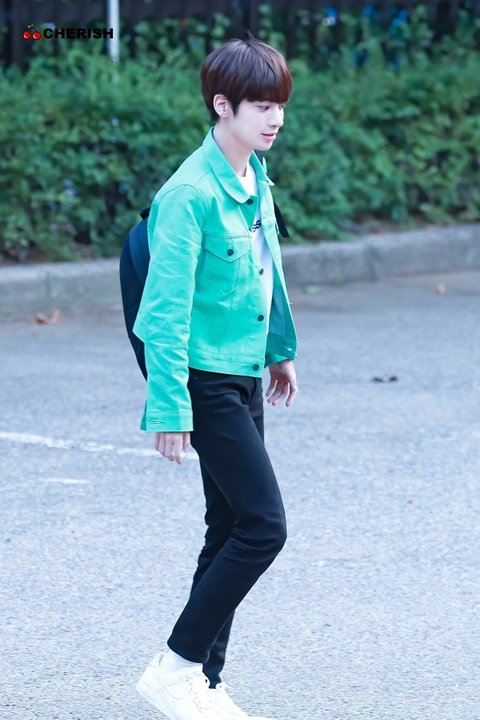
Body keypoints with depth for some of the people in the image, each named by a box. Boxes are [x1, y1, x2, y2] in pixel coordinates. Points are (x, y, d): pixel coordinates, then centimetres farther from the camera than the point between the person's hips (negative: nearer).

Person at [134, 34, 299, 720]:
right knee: (263, 526, -12)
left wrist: (281, 349, 27)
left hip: (245, 376, 9)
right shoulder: (191, 194, -20)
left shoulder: (255, 176, 7)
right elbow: (166, 310, -20)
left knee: (232, 529, 10)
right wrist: (169, 406, -21)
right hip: (207, 380, -9)